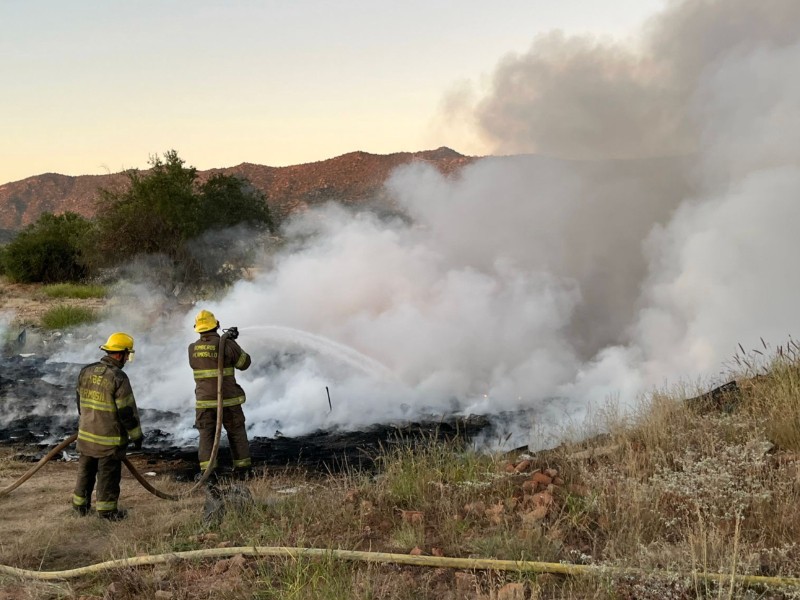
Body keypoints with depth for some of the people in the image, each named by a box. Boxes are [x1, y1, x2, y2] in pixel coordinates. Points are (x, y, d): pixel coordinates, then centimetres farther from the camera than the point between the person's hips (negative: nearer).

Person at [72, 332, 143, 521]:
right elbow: (127, 411, -17)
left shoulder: (86, 372, 1)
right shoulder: (118, 378, -20)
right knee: (108, 474, 6)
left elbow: (80, 401, 13)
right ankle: (107, 510, 15)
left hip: (86, 434, 6)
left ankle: (80, 504, 32)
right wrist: (137, 435, -6)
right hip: (110, 438, -6)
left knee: (86, 470, 20)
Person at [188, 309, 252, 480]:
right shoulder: (227, 345, -11)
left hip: (204, 401, 2)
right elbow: (244, 363, 1)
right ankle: (243, 469, 19)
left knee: (206, 435, 7)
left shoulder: (192, 349, 0)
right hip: (228, 399, -2)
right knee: (237, 433, 12)